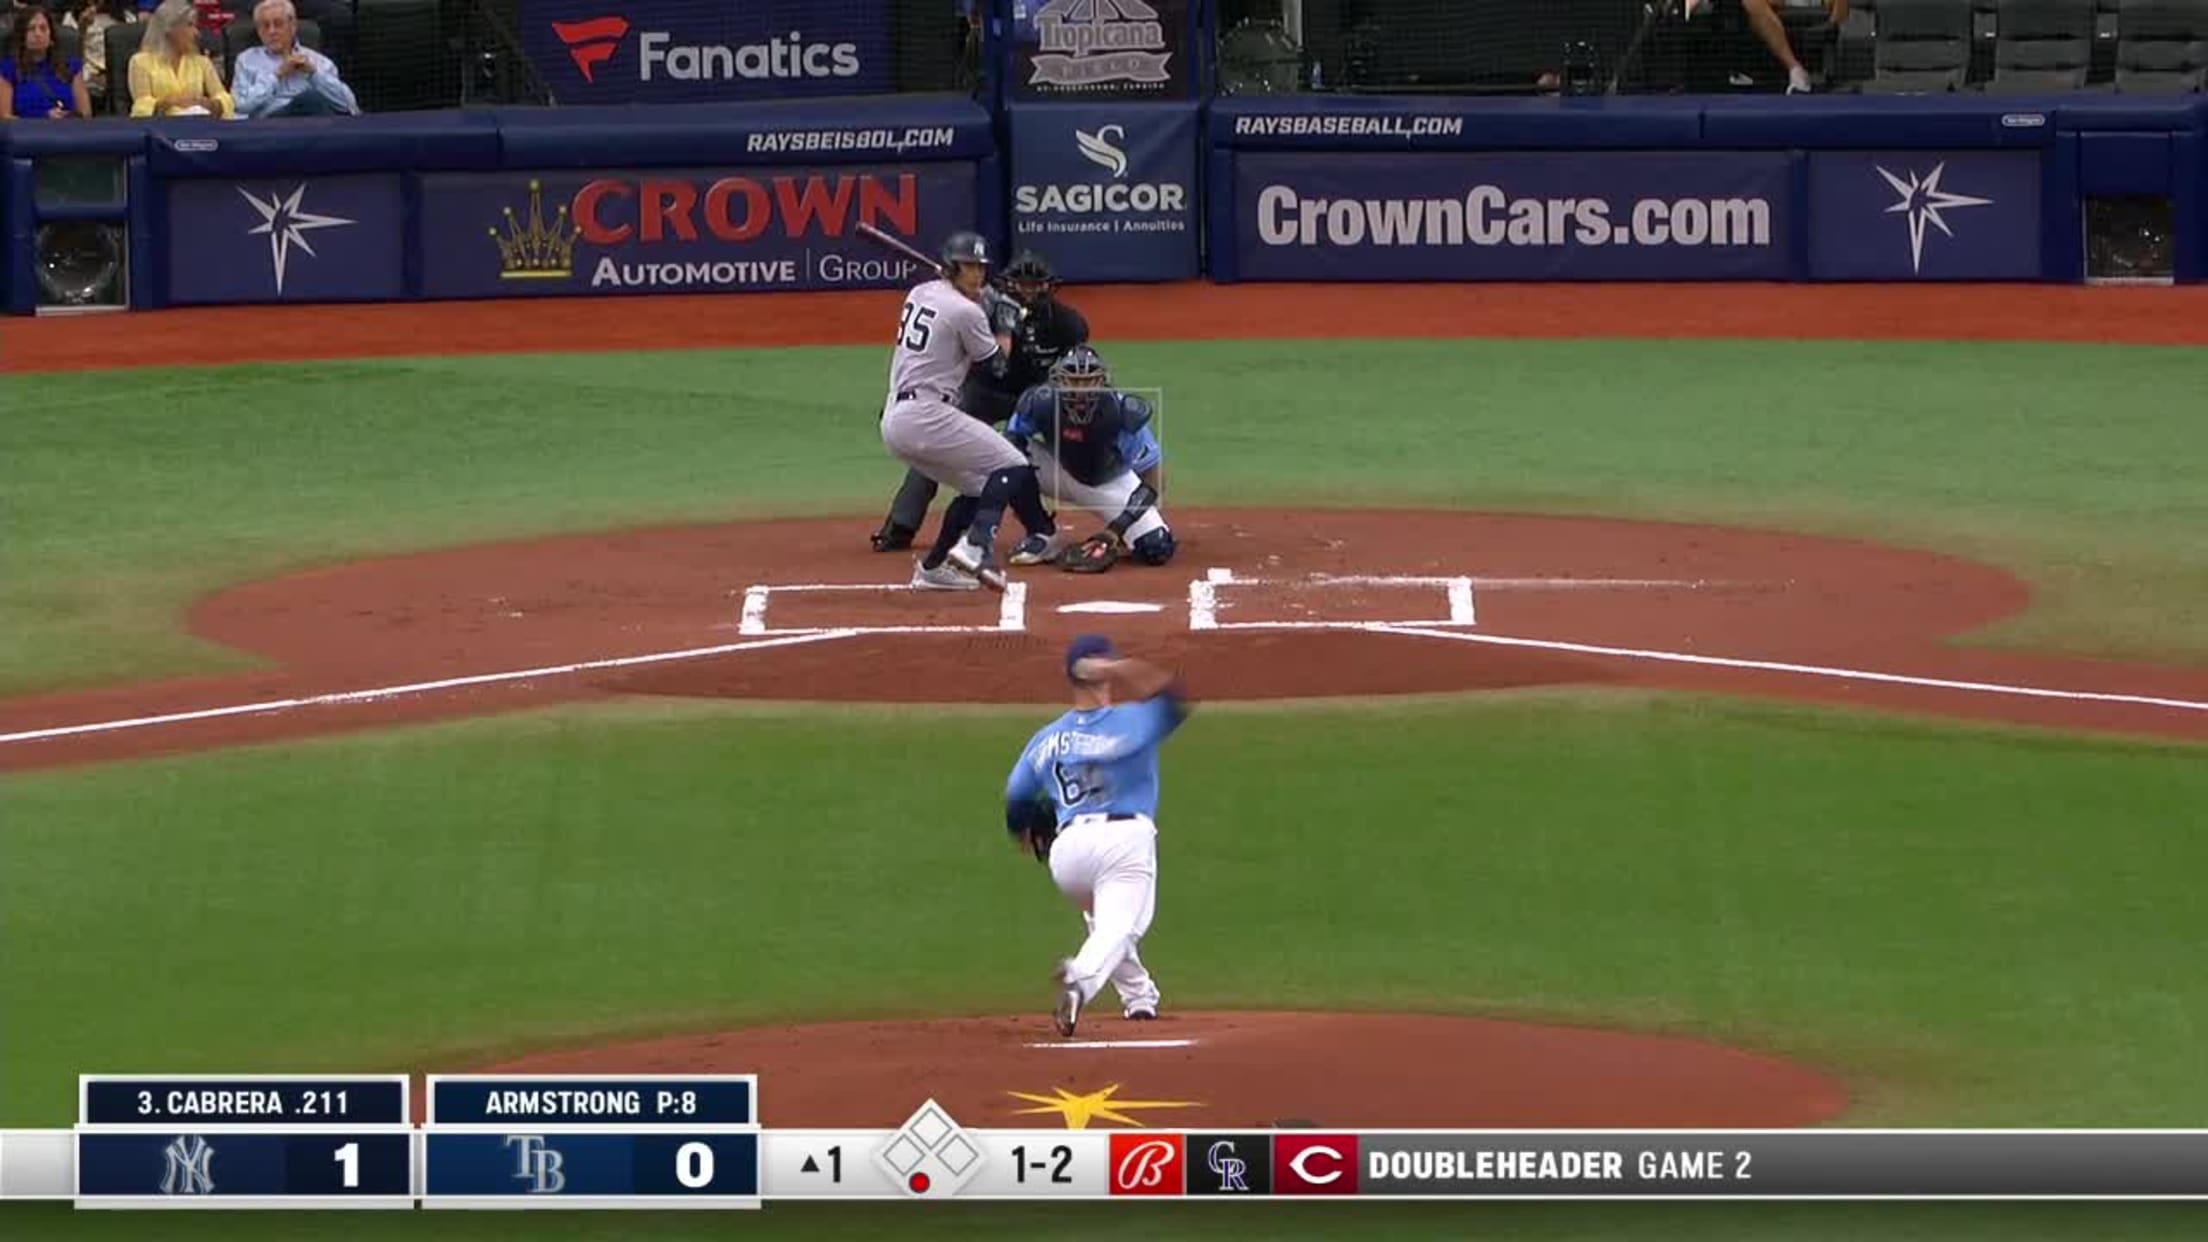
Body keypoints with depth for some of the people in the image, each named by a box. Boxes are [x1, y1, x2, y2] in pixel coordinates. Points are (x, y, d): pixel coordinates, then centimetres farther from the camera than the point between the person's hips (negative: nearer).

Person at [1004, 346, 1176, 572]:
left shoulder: (1123, 413, -31)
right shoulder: (1042, 403, -27)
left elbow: (1151, 482, -26)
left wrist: (1116, 530, -34)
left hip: (1111, 483, -1)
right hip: (1061, 475, 1)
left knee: (1157, 550, -21)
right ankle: (1040, 537, -11)